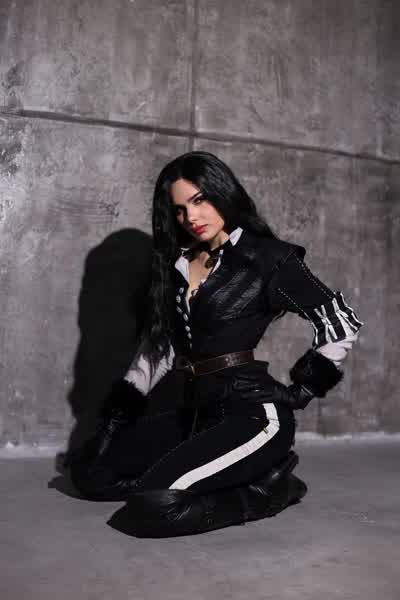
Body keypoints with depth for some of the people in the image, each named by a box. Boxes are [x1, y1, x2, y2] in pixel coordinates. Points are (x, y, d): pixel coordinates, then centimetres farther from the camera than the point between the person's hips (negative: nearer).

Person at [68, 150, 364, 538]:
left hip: (253, 413, -8)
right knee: (89, 472, 2)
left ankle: (267, 486, 0)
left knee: (154, 506, -25)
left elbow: (342, 324, -4)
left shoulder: (267, 258, -5)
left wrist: (302, 391, -3)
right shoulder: (176, 263, 14)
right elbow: (158, 342, 14)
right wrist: (118, 413, 8)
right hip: (198, 411, 8)